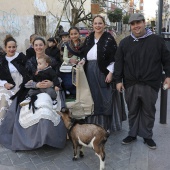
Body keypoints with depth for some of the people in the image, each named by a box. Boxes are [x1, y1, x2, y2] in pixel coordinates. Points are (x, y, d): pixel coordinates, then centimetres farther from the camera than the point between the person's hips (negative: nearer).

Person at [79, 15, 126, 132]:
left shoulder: (109, 38, -4)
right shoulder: (89, 39, 11)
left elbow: (114, 57, -8)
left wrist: (110, 73, -16)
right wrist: (83, 60, -3)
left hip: (103, 72, -5)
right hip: (90, 73, 5)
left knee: (104, 99, 1)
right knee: (92, 99, 10)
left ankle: (105, 125, 14)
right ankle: (93, 124, 23)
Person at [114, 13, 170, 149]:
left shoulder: (157, 40, 1)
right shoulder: (125, 43, 5)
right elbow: (119, 62, 5)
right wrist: (118, 80, 0)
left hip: (150, 84, -1)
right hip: (131, 84, 1)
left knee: (149, 111, 10)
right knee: (133, 111, 13)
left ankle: (147, 136, 26)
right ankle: (132, 134, 29)